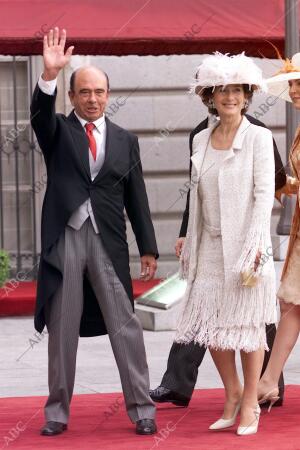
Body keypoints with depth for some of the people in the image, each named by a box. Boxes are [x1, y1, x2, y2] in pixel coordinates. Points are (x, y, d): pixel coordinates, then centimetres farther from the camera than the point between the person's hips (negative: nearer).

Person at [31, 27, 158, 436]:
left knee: (125, 327, -1)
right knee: (62, 330, 5)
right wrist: (49, 75, -34)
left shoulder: (125, 141, 11)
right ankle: (58, 411, 13)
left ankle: (141, 408, 4)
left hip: (108, 242, 1)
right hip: (64, 238, 0)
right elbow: (40, 114, -17)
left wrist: (148, 248, 6)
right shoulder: (58, 132, 7)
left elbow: (136, 198, 10)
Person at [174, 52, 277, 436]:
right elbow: (197, 198, 13)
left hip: (245, 246, -5)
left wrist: (253, 247, -18)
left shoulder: (258, 137, -5)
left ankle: (250, 403, 14)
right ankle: (232, 394, 22)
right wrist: (190, 246, 12)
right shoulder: (201, 140, 9)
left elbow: (264, 195, -10)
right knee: (210, 325, 3)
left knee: (247, 326, 2)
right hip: (211, 247, 5)